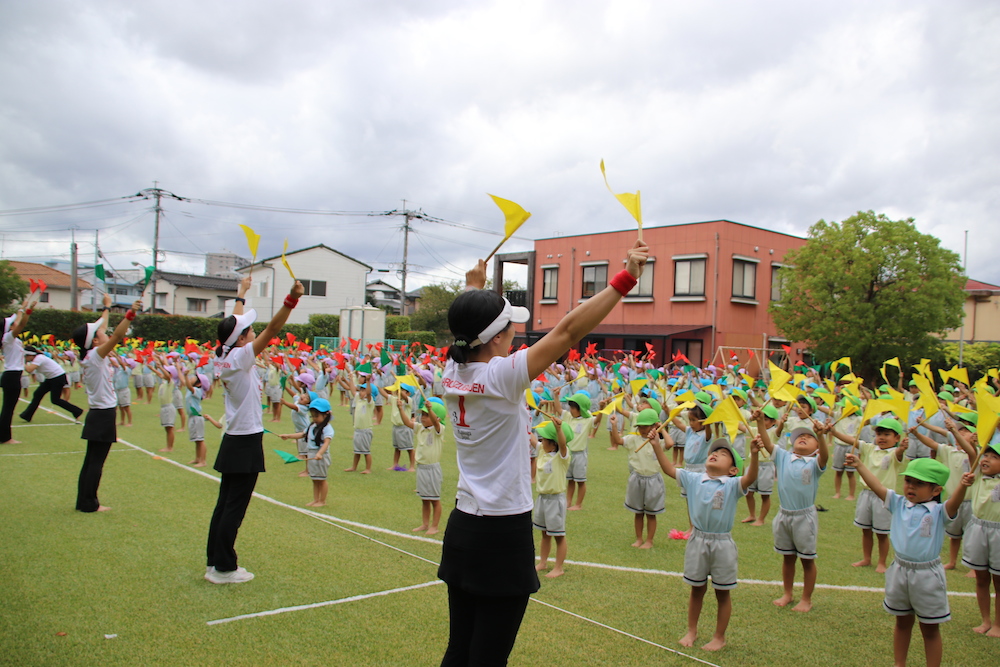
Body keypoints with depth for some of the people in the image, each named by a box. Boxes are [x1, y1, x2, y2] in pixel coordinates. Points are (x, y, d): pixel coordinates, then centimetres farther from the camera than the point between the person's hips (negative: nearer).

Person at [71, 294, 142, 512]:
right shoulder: (95, 355, -16)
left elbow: (100, 328, 22)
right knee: (96, 461, -2)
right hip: (103, 414, -9)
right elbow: (117, 336, -32)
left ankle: (84, 500, 21)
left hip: (97, 414, 9)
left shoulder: (89, 356, 8)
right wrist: (130, 313, -37)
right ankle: (89, 503, 5)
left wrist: (107, 307, 32)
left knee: (91, 460, 14)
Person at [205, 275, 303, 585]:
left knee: (225, 505, 15)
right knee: (234, 508, -1)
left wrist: (242, 293, 35)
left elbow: (234, 324, 22)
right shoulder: (239, 357, -16)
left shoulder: (224, 355, 5)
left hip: (234, 442, 9)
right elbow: (272, 330, -29)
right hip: (246, 443, -9)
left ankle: (215, 562, 23)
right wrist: (291, 299, -36)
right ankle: (224, 568, 7)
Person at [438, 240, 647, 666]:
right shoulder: (501, 376, -19)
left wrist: (473, 288, 38)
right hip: (504, 535, -8)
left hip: (462, 528, 8)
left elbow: (467, 330, 22)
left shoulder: (452, 373, 1)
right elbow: (568, 331, -23)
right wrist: (625, 279, -21)